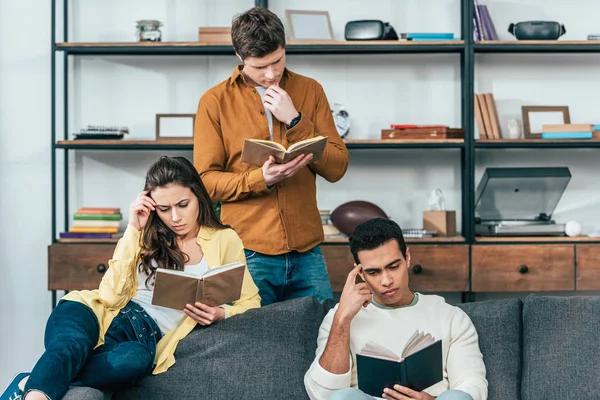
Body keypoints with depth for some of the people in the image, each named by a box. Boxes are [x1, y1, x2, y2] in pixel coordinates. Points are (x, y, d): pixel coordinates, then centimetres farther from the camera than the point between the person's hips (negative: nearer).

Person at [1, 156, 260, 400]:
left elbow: (251, 301, 13)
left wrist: (221, 314, -9)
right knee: (70, 345, -38)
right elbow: (111, 295, 0)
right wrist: (133, 230, -4)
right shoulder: (147, 235, 12)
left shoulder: (224, 240, 8)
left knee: (134, 361, -41)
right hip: (103, 315, 1)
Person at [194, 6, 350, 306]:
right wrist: (260, 178, -20)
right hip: (247, 255, -2)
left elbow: (337, 168, 2)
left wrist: (294, 121, -10)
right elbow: (206, 180, -3)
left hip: (307, 252, 2)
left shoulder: (310, 90, 7)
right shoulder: (215, 101, 0)